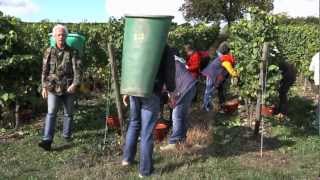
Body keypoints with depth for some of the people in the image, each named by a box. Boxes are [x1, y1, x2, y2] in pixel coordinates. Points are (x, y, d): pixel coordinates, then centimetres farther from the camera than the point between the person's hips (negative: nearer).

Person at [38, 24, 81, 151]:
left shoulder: (72, 52, -1)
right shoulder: (49, 52, 4)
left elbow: (77, 69, -7)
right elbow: (45, 70, 7)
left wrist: (75, 84, -20)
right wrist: (44, 87, 3)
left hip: (68, 88, 1)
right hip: (53, 87, 0)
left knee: (69, 113, 11)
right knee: (51, 113, -10)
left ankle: (67, 135, 28)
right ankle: (47, 140, -14)